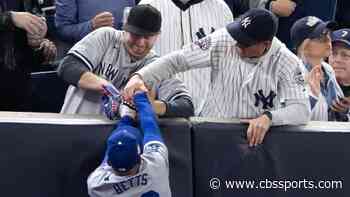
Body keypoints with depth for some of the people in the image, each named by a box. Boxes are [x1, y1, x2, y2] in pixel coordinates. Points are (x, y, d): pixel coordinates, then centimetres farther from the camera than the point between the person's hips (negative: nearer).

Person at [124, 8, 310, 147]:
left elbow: (302, 109, -17)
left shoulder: (286, 62, -12)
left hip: (254, 138, 0)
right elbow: (177, 60, -9)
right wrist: (140, 76, -23)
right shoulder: (222, 41, -10)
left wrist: (269, 117, -36)